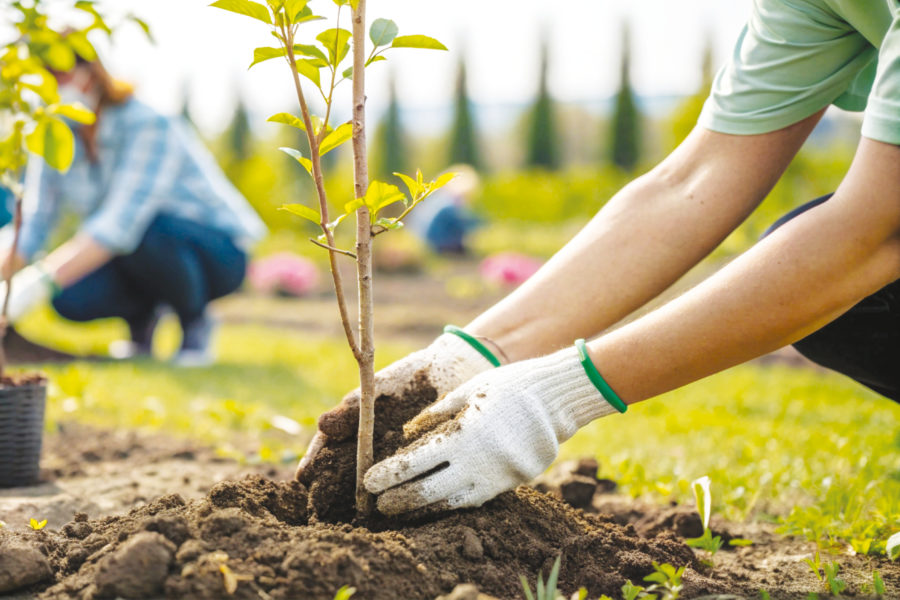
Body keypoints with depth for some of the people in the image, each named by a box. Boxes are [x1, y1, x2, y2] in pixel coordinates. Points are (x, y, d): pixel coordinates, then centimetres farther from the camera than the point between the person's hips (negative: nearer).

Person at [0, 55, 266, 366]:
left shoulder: (149, 125, -26)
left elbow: (122, 220, -38)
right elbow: (32, 223, -10)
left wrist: (41, 279, -48)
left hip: (217, 252, -5)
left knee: (143, 229, -38)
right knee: (70, 298, -24)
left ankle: (196, 321, -10)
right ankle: (141, 316, 8)